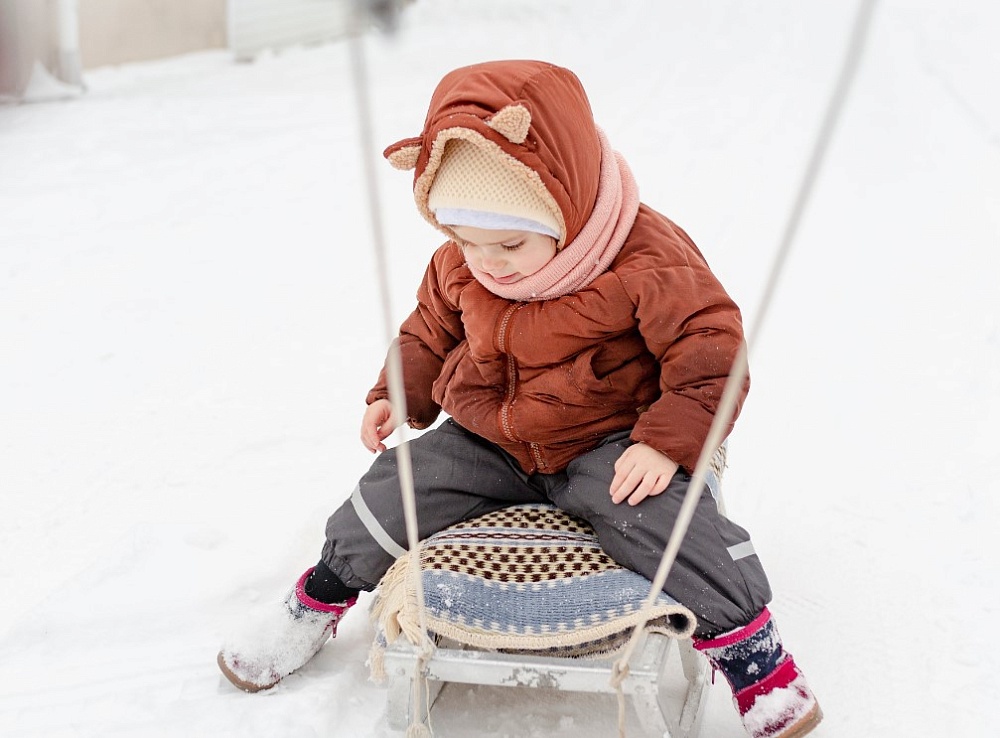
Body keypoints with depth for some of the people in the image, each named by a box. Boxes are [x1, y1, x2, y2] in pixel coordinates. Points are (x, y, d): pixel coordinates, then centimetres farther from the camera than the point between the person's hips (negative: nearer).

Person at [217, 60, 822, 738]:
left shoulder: (646, 260, -22)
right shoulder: (459, 267, -4)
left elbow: (710, 347, -19)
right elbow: (430, 330, 16)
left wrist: (667, 441, -26)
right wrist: (399, 393, 6)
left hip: (607, 443, -4)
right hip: (488, 442, 5)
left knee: (662, 513, -30)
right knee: (394, 488, -3)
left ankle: (754, 656, -12)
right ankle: (317, 604, 24)